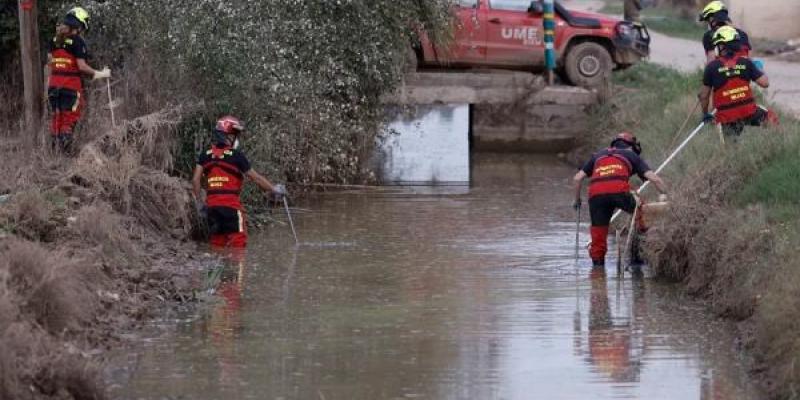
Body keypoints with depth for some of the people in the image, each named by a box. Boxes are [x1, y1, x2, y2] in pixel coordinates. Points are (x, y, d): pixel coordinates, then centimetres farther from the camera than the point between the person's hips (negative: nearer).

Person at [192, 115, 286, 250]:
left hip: (212, 205, 5)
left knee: (217, 242, 12)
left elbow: (196, 180, 2)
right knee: (238, 242, 0)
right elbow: (255, 177, -1)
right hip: (231, 205, -5)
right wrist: (274, 189, 11)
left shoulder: (205, 155, 7)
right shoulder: (236, 155, -7)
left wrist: (198, 203, 12)